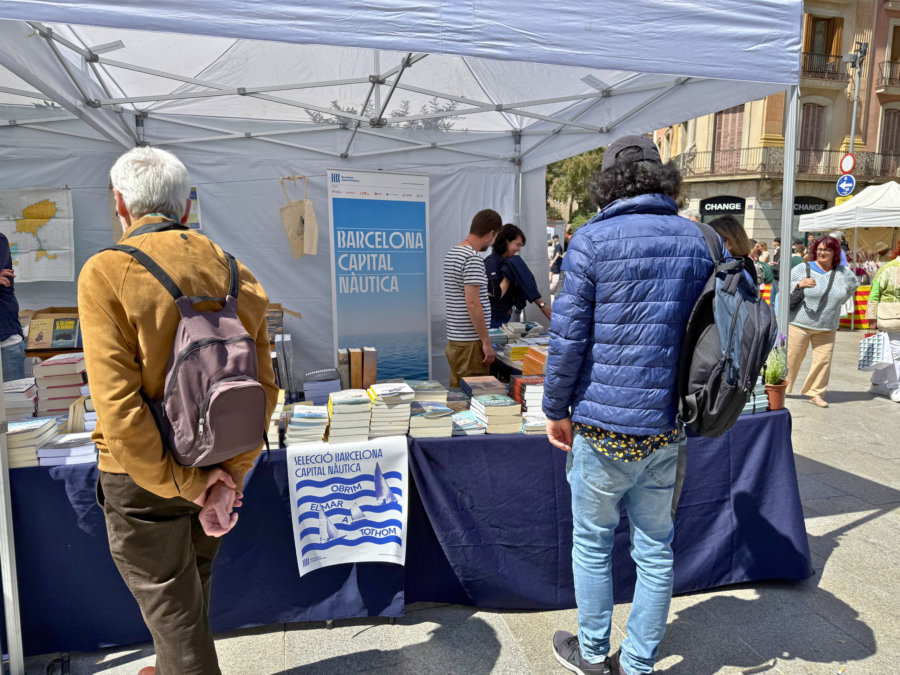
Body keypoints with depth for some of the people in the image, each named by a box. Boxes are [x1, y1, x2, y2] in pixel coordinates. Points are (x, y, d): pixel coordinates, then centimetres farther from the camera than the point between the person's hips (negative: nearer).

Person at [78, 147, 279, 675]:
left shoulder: (106, 273, -16)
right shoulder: (235, 272, -1)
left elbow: (117, 401, -23)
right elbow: (264, 387, -5)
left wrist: (180, 483, -15)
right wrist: (231, 475, -4)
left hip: (144, 474, -5)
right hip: (219, 470, 6)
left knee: (170, 606, 13)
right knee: (191, 586, 28)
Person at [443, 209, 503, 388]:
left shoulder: (451, 254, 14)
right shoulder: (473, 258, -15)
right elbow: (472, 304, -21)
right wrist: (486, 342, -16)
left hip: (454, 340, 9)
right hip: (470, 343, -9)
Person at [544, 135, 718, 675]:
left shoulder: (592, 240, -10)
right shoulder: (699, 240, 5)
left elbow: (569, 336, -12)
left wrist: (557, 410, 0)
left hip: (605, 425, -4)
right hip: (670, 426, 5)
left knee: (592, 544, 14)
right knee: (656, 547, 16)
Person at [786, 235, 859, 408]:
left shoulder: (843, 272, 6)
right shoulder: (803, 269, -5)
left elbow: (852, 286, 26)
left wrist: (837, 302, 17)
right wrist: (800, 284, -22)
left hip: (827, 328, 3)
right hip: (800, 324, -3)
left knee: (823, 360, 2)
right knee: (791, 358, 1)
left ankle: (815, 393, 15)